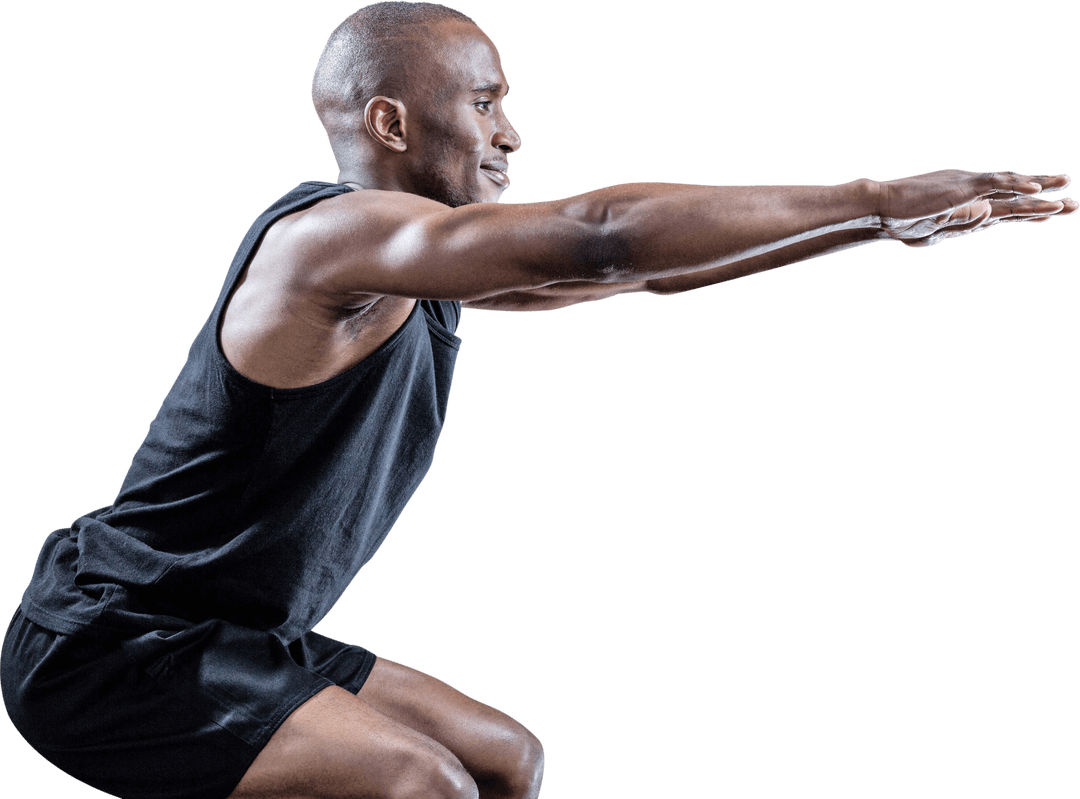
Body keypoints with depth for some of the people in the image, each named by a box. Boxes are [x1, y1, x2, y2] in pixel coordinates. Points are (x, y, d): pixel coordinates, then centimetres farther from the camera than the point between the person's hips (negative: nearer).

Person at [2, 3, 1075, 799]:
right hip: (111, 648, -10)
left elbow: (639, 271, 7)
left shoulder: (419, 261, 7)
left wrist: (879, 225, 2)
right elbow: (601, 240, -34)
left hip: (232, 641, 10)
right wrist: (872, 198, -28)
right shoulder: (333, 235, -23)